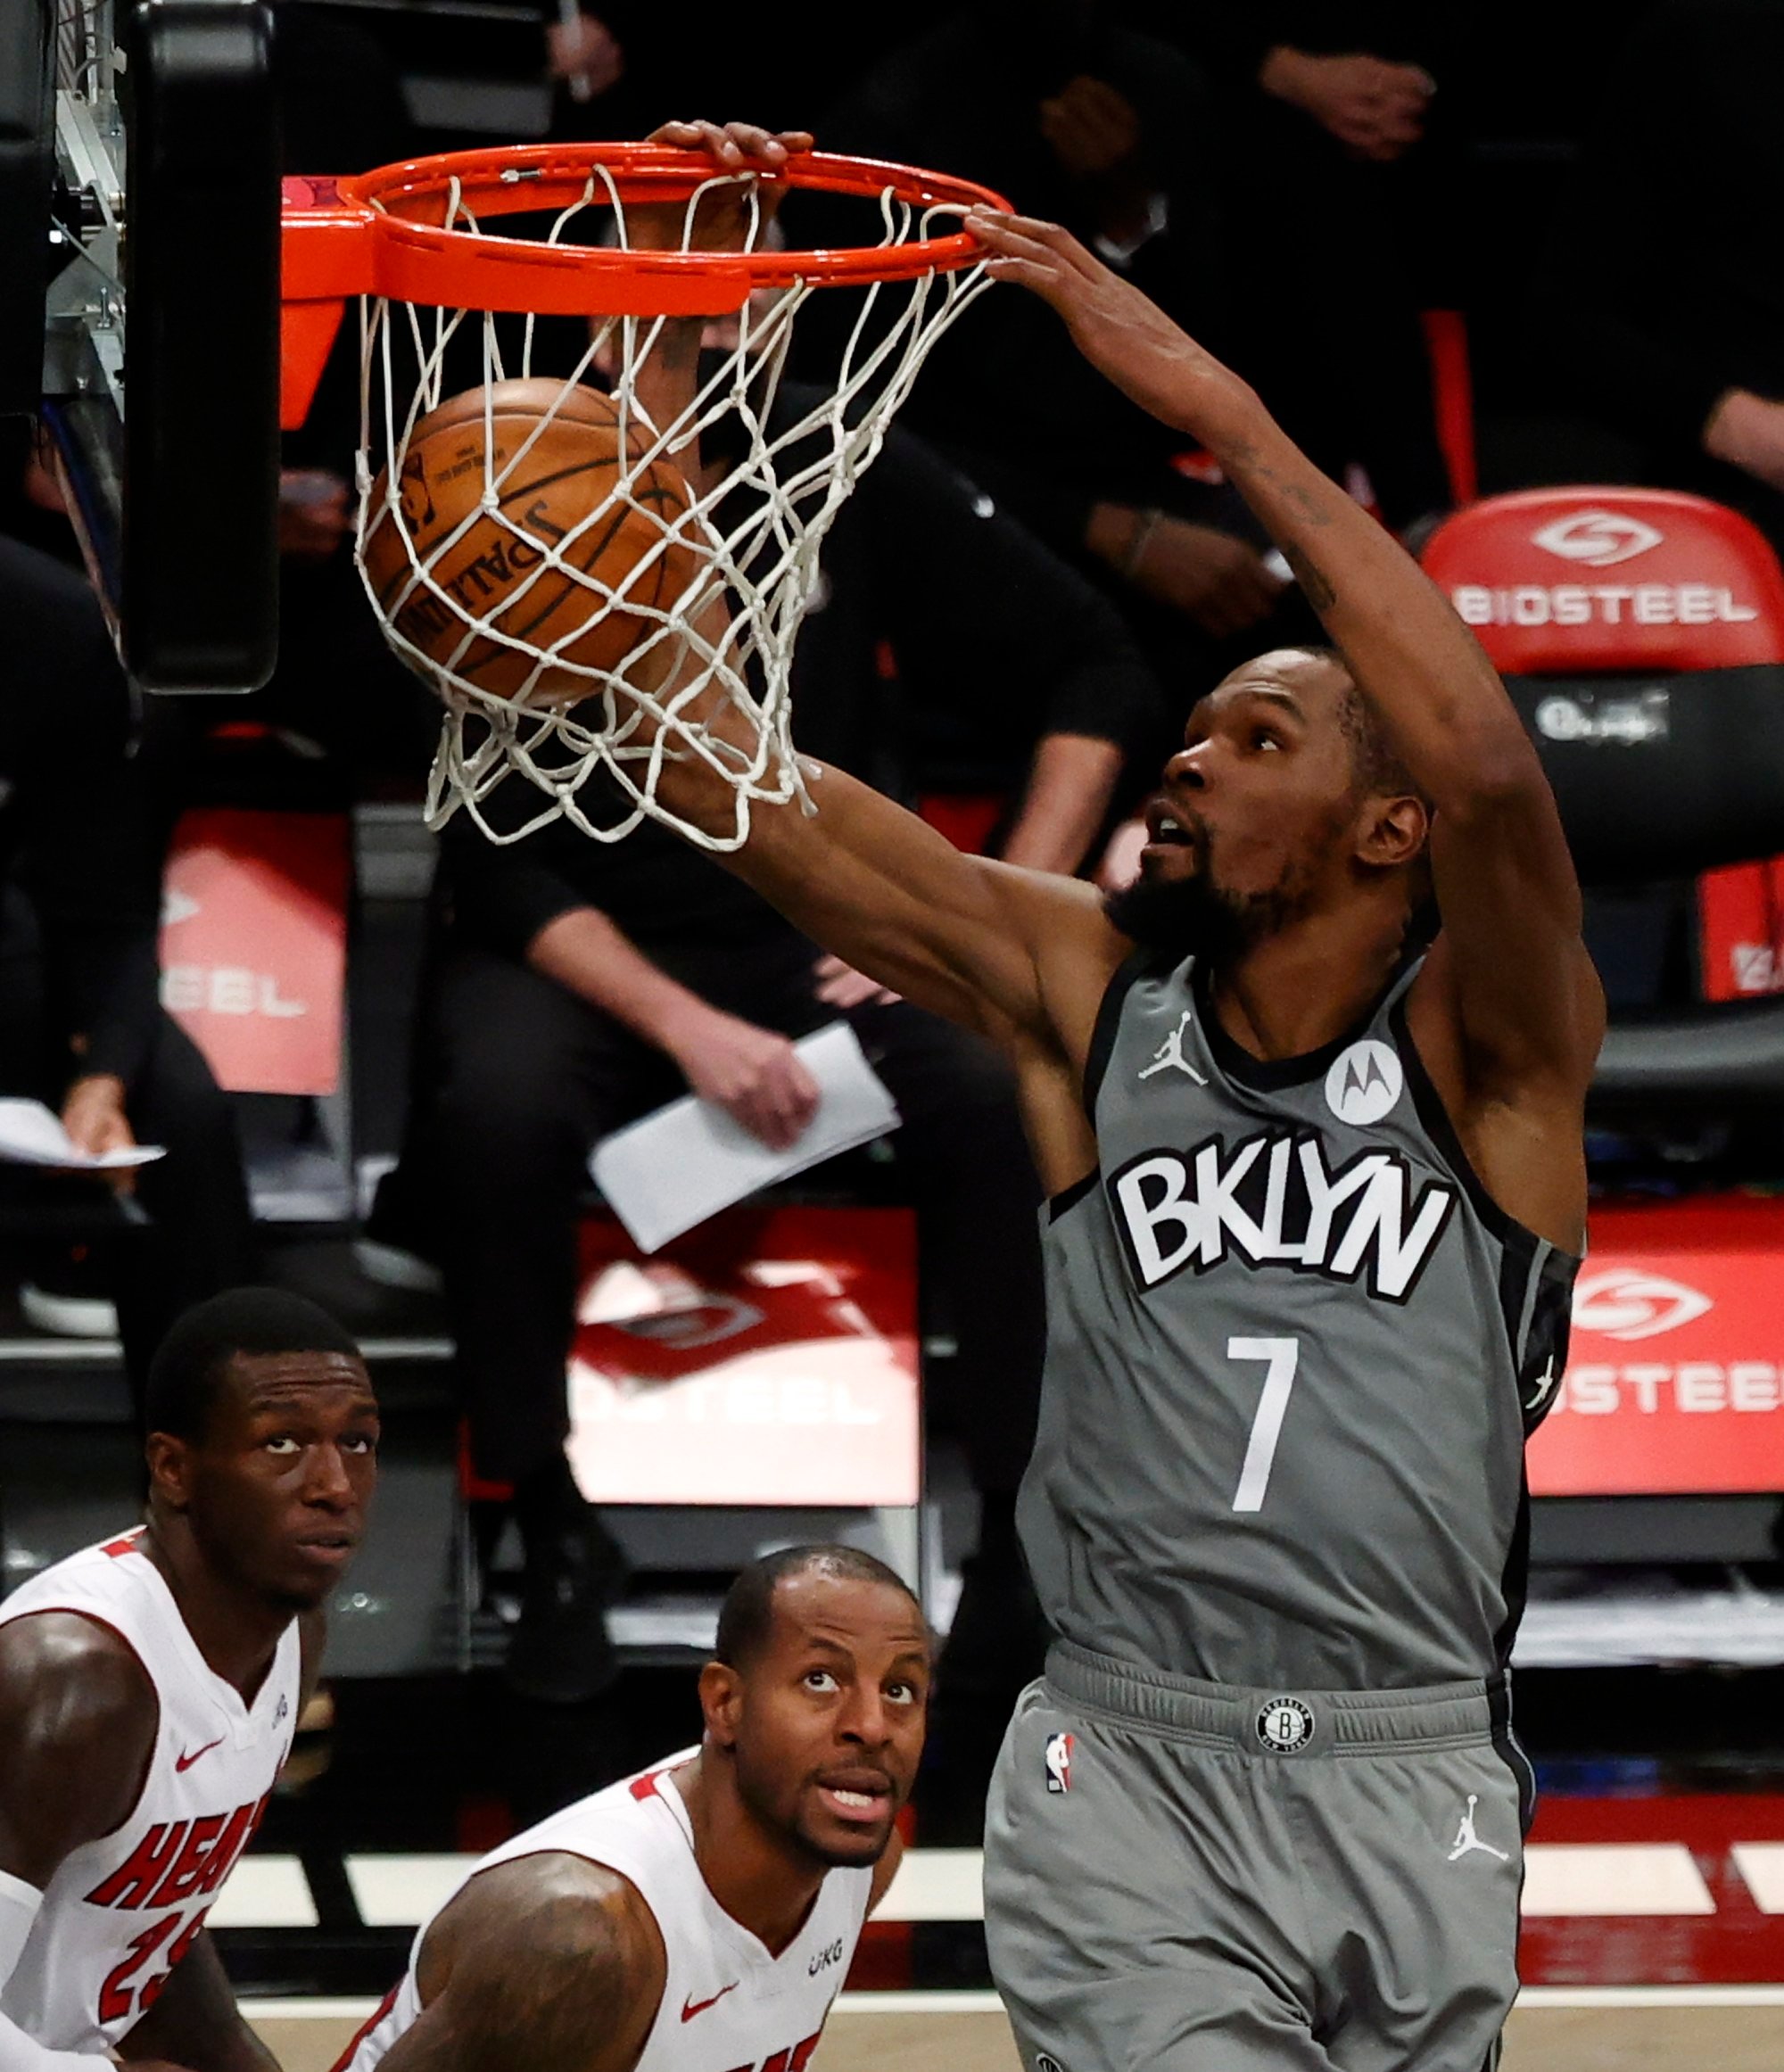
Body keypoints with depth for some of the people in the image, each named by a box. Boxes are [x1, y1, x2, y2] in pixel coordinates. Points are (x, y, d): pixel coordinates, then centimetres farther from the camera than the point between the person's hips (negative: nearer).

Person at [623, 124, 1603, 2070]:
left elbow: (1488, 766, -27)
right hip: (1125, 1772, 0)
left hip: (1413, 1791, 0)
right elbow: (709, 754, -3)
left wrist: (1224, 411, -27)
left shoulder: (1486, 1051, -4)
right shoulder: (1083, 995, 4)